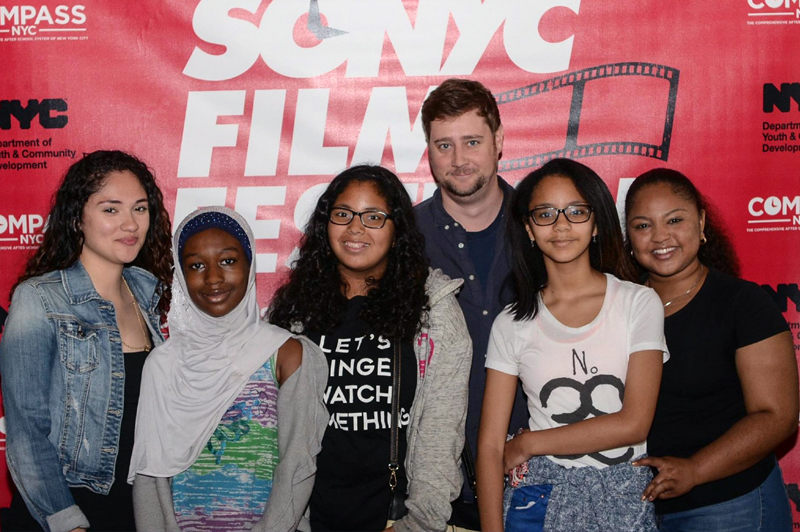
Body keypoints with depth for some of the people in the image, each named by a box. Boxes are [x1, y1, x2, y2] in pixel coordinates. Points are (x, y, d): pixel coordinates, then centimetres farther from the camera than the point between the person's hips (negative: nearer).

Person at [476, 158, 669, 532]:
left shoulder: (639, 303, -5)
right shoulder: (512, 324, -2)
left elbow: (634, 424, -12)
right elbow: (490, 447, -3)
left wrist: (528, 444, -8)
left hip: (624, 500, 0)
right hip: (541, 497, 1)